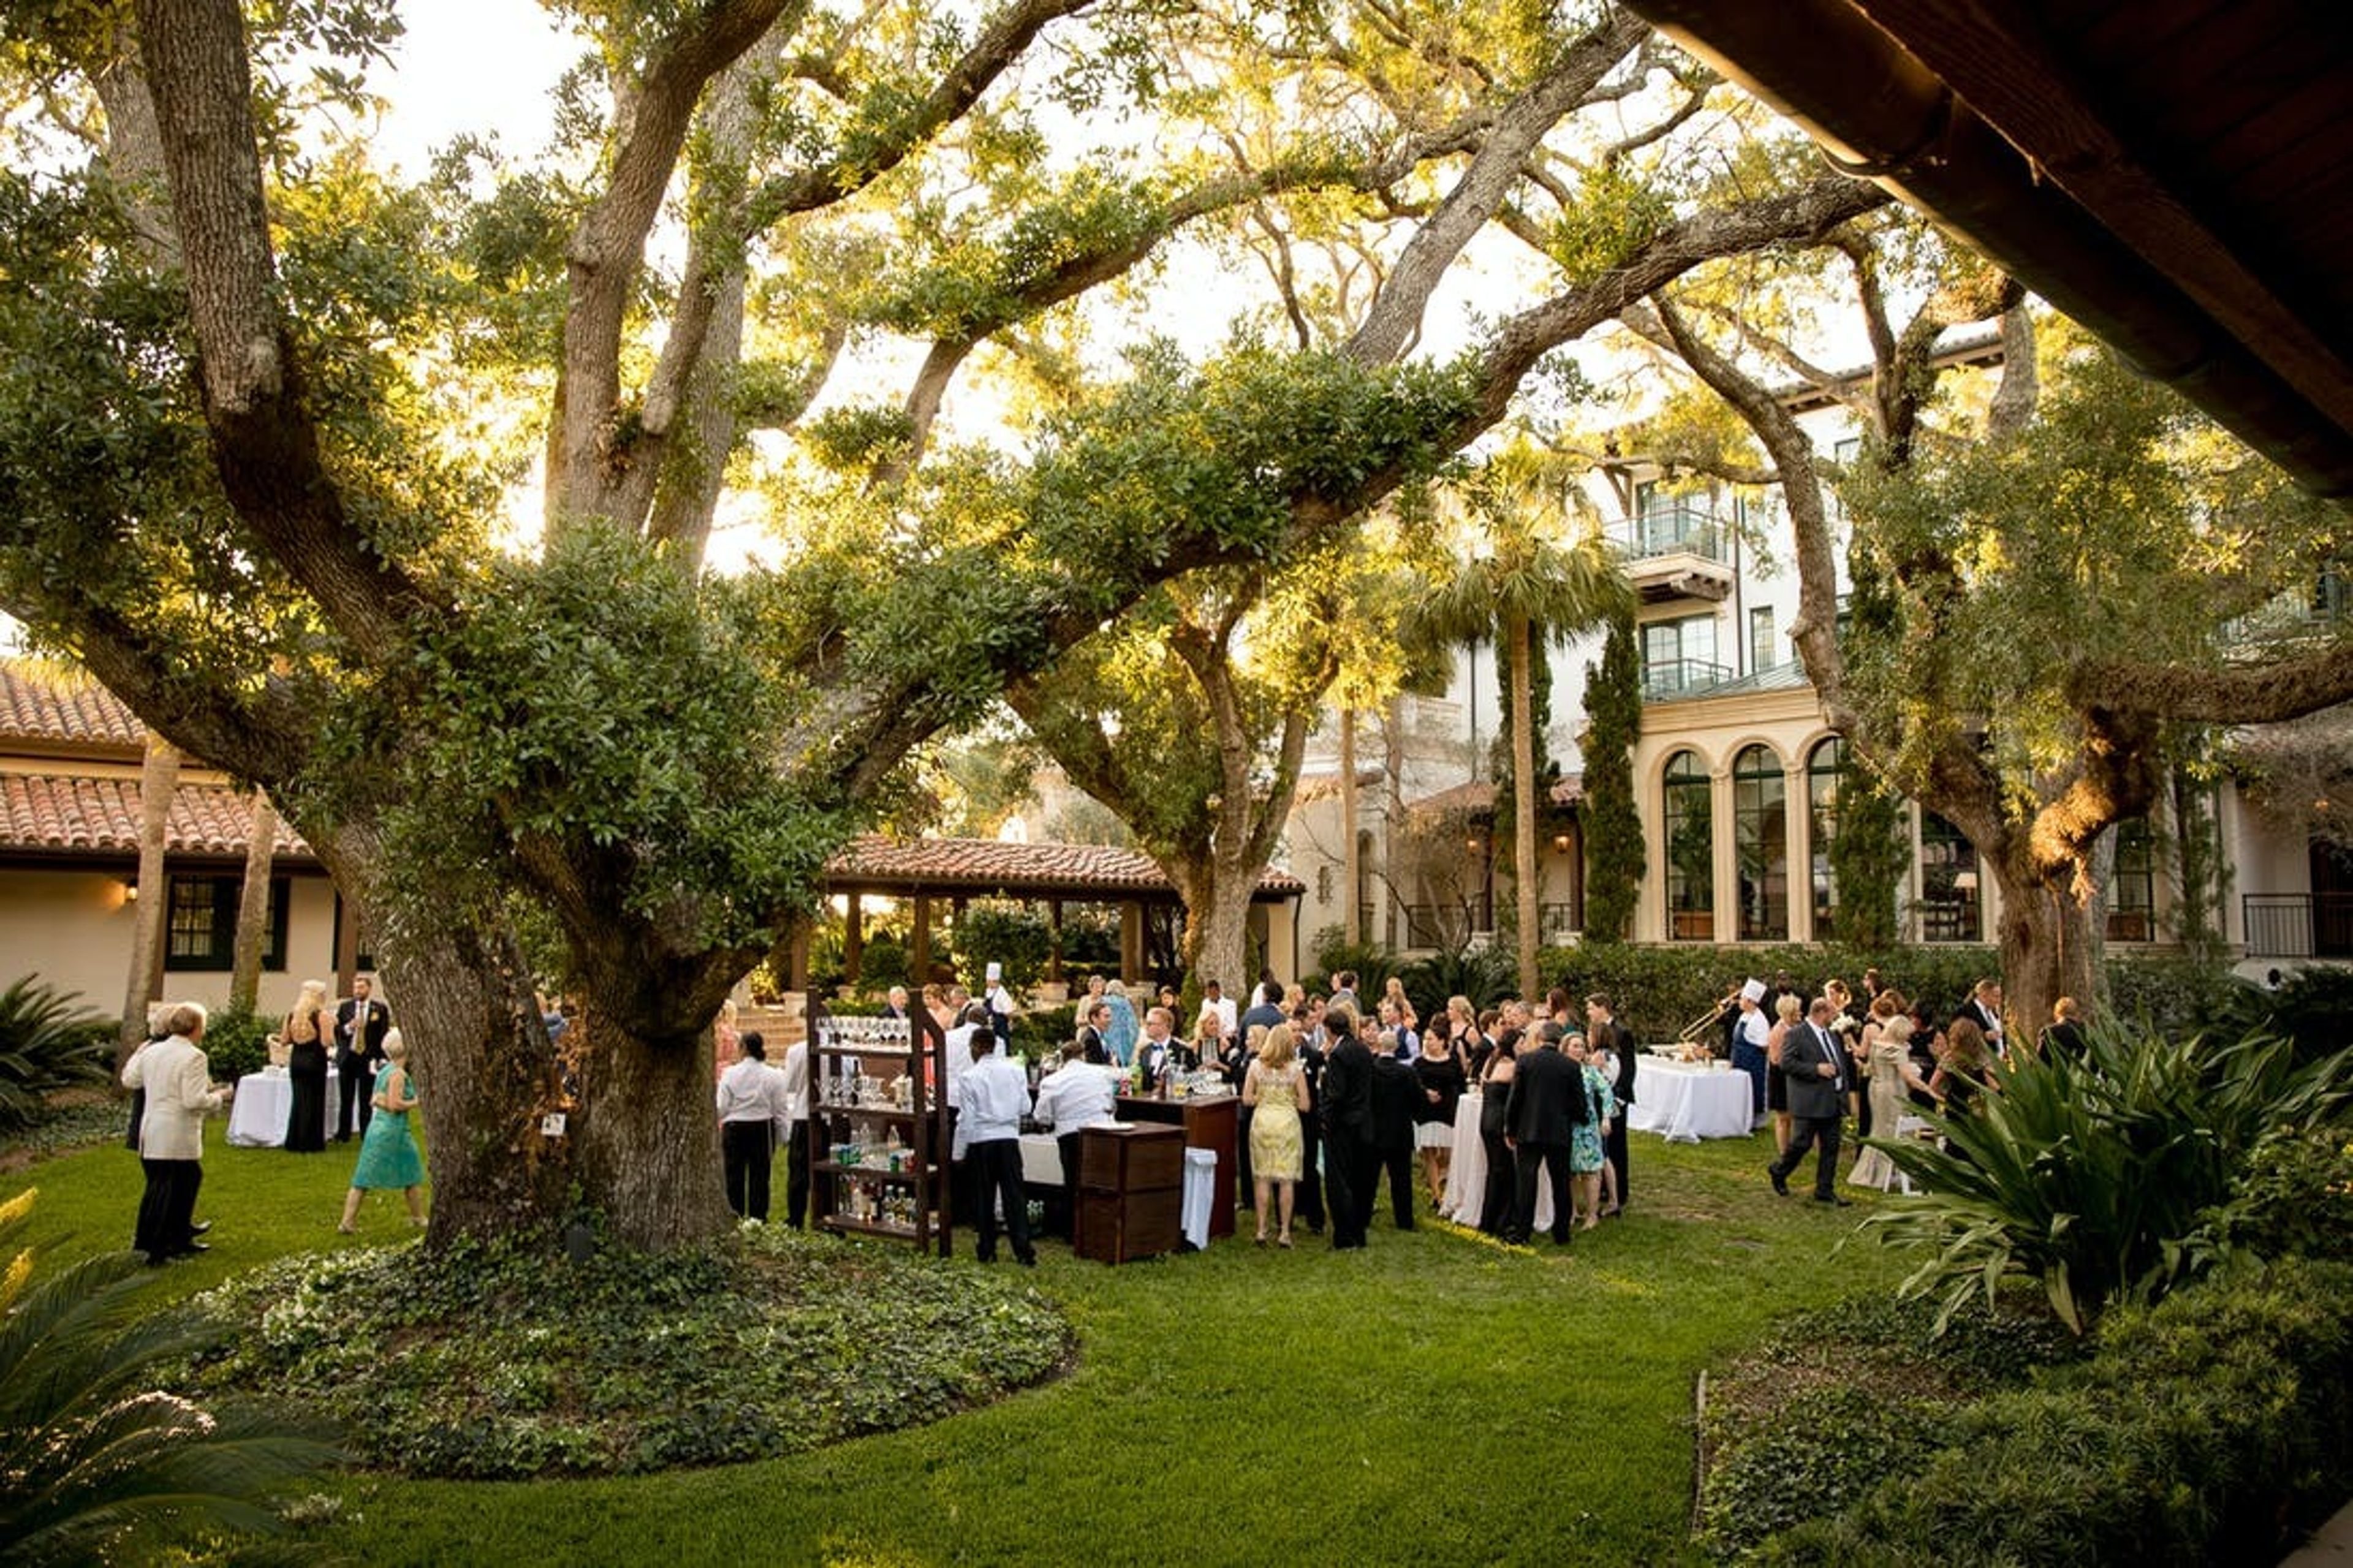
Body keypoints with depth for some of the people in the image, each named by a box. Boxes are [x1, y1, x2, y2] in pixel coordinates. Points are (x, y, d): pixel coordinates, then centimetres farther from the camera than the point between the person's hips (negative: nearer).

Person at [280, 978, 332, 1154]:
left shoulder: (292, 1015, 5)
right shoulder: (321, 1015, -11)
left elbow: (285, 1040, 8)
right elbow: (326, 1041, -17)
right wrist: (331, 1026, -4)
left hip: (296, 1061, 5)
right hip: (315, 1061, -5)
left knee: (298, 1100, 13)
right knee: (314, 1101, 2)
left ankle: (294, 1142, 18)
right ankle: (310, 1143, 5)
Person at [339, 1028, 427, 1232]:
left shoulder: (384, 1071, 11)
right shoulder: (398, 1073, -15)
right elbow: (395, 1105, -21)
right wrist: (416, 1102, -8)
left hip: (376, 1128, 8)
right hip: (394, 1130, -8)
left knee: (363, 1179, 6)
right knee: (412, 1177, 9)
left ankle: (348, 1222, 5)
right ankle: (418, 1219, 20)